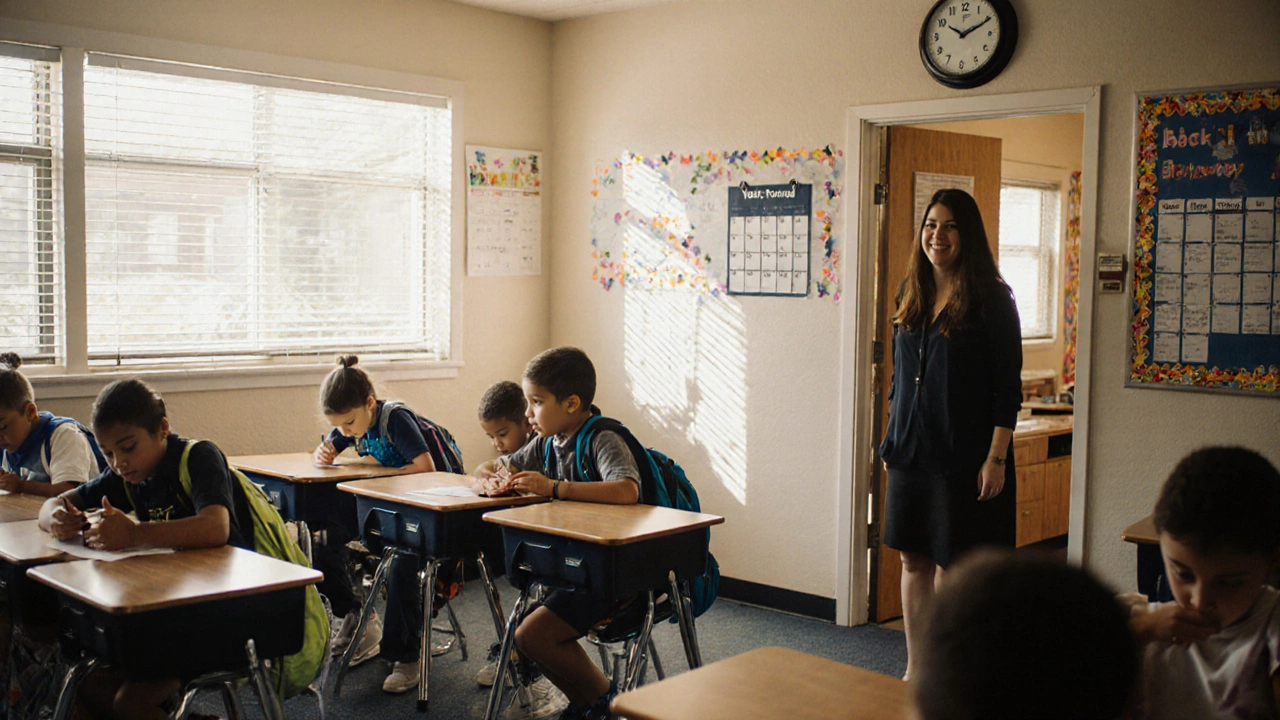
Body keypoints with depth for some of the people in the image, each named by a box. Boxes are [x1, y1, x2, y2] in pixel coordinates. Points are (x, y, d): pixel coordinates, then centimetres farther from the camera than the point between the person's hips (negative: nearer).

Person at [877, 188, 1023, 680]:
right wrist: (892, 439, 14)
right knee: (913, 560, 11)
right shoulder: (911, 295, 10)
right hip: (911, 451, 6)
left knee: (951, 566, 0)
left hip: (965, 455, -6)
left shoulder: (991, 299, -7)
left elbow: (1008, 386, -9)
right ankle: (915, 669, 23)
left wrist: (995, 458, -14)